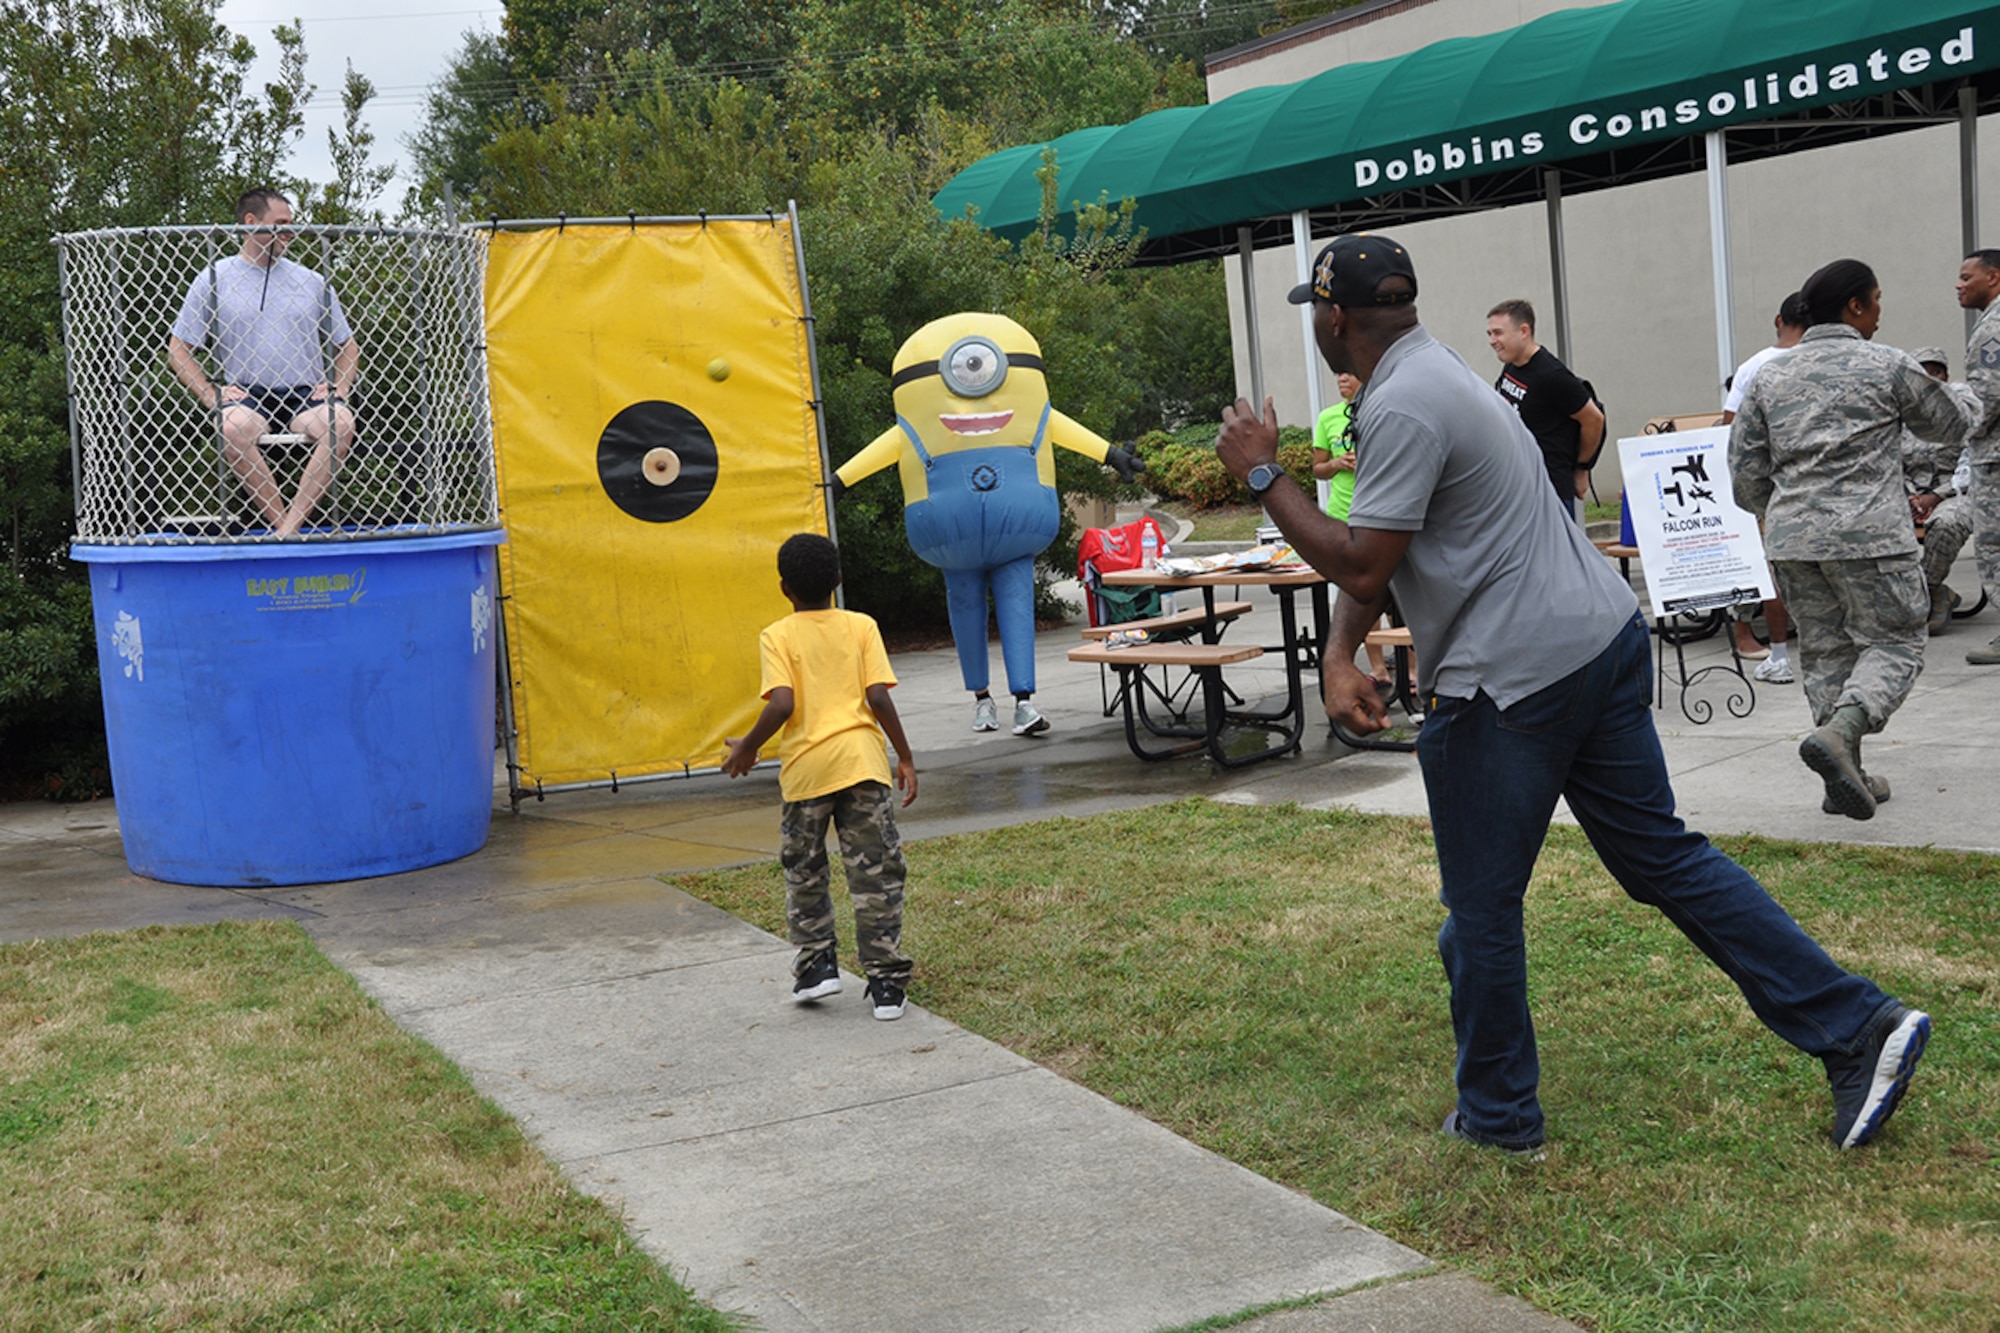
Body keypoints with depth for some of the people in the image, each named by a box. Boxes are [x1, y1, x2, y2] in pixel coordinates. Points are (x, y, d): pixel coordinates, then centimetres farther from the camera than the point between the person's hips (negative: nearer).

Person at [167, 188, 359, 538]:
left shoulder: (311, 282, 19)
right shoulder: (213, 280, 11)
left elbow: (348, 346, 25)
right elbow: (178, 351, 9)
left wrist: (340, 387, 4)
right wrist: (210, 394, -7)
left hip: (305, 395, 2)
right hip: (246, 395, -2)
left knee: (340, 422, -33)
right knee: (233, 426, -38)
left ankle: (289, 524, -35)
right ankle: (282, 523, -30)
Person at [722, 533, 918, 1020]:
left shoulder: (777, 636, -1)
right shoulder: (861, 626, 4)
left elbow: (781, 704, -13)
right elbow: (878, 697, -3)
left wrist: (748, 748, 3)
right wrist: (906, 758, 4)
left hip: (807, 766, -1)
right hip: (862, 760, 1)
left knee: (804, 870, 19)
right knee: (876, 873, 4)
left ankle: (818, 964, 19)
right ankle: (887, 983, 4)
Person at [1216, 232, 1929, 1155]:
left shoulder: (1403, 407, -16)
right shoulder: (1428, 373, 18)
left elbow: (1361, 565, -19)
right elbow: (1368, 550, 17)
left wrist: (1263, 474, -10)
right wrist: (1338, 655, 5)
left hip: (1514, 679, -10)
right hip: (1601, 638, 10)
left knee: (1481, 908, 5)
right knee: (1662, 857, 13)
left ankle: (1499, 1115, 19)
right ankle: (1856, 1027, 11)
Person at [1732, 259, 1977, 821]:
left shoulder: (1769, 378, 11)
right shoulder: (1889, 367, -1)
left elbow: (1744, 469, 11)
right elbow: (1949, 424, 15)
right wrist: (1965, 397, 39)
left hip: (1793, 541, 5)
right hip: (1869, 535, -5)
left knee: (1825, 651, 12)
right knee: (1893, 643, 2)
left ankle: (1845, 778, 13)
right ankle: (1838, 731, -23)